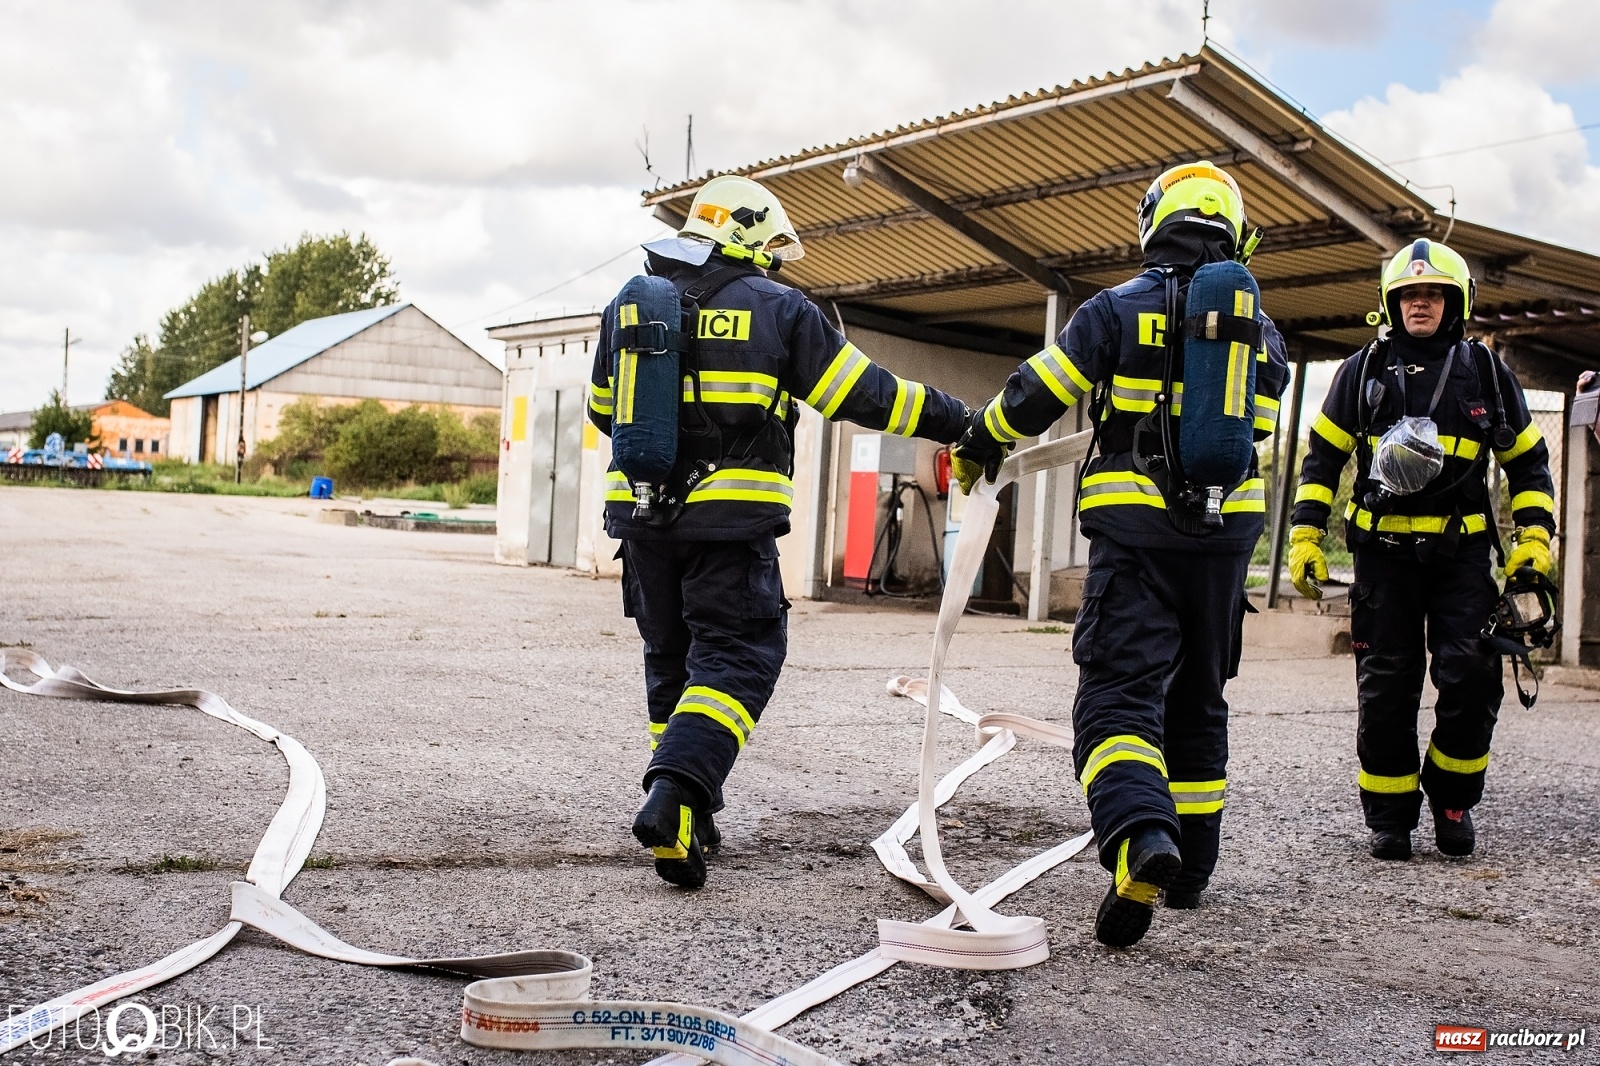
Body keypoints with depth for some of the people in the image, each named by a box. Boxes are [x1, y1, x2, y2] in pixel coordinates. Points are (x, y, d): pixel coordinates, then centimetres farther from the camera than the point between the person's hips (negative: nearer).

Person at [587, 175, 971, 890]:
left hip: (642, 513, 5)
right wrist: (956, 422, 9)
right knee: (737, 655, -2)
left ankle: (687, 816, 19)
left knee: (670, 658, 17)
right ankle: (674, 795, -21)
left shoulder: (627, 306, 12)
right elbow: (860, 393, -1)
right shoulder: (777, 309, -1)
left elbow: (603, 408, 23)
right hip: (731, 518, -5)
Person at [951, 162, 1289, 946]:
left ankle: (1140, 832, -32)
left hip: (1136, 535, -4)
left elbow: (1036, 394, -4)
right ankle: (1191, 866, 25)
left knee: (1120, 694, -7)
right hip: (1226, 532, 5)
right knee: (1198, 702, 17)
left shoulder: (1119, 310, -5)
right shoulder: (1261, 331, 10)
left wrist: (977, 448, 13)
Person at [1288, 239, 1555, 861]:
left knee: (1471, 679, -10)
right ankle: (1390, 817, 12)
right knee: (1386, 689, 0)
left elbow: (1528, 462, 15)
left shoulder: (1487, 373, 8)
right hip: (1384, 550, 0)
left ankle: (1452, 798, 12)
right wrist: (1305, 537, 3)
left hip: (1462, 551, 0)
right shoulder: (1364, 371, 7)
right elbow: (1322, 457, 11)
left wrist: (1534, 539, 4)